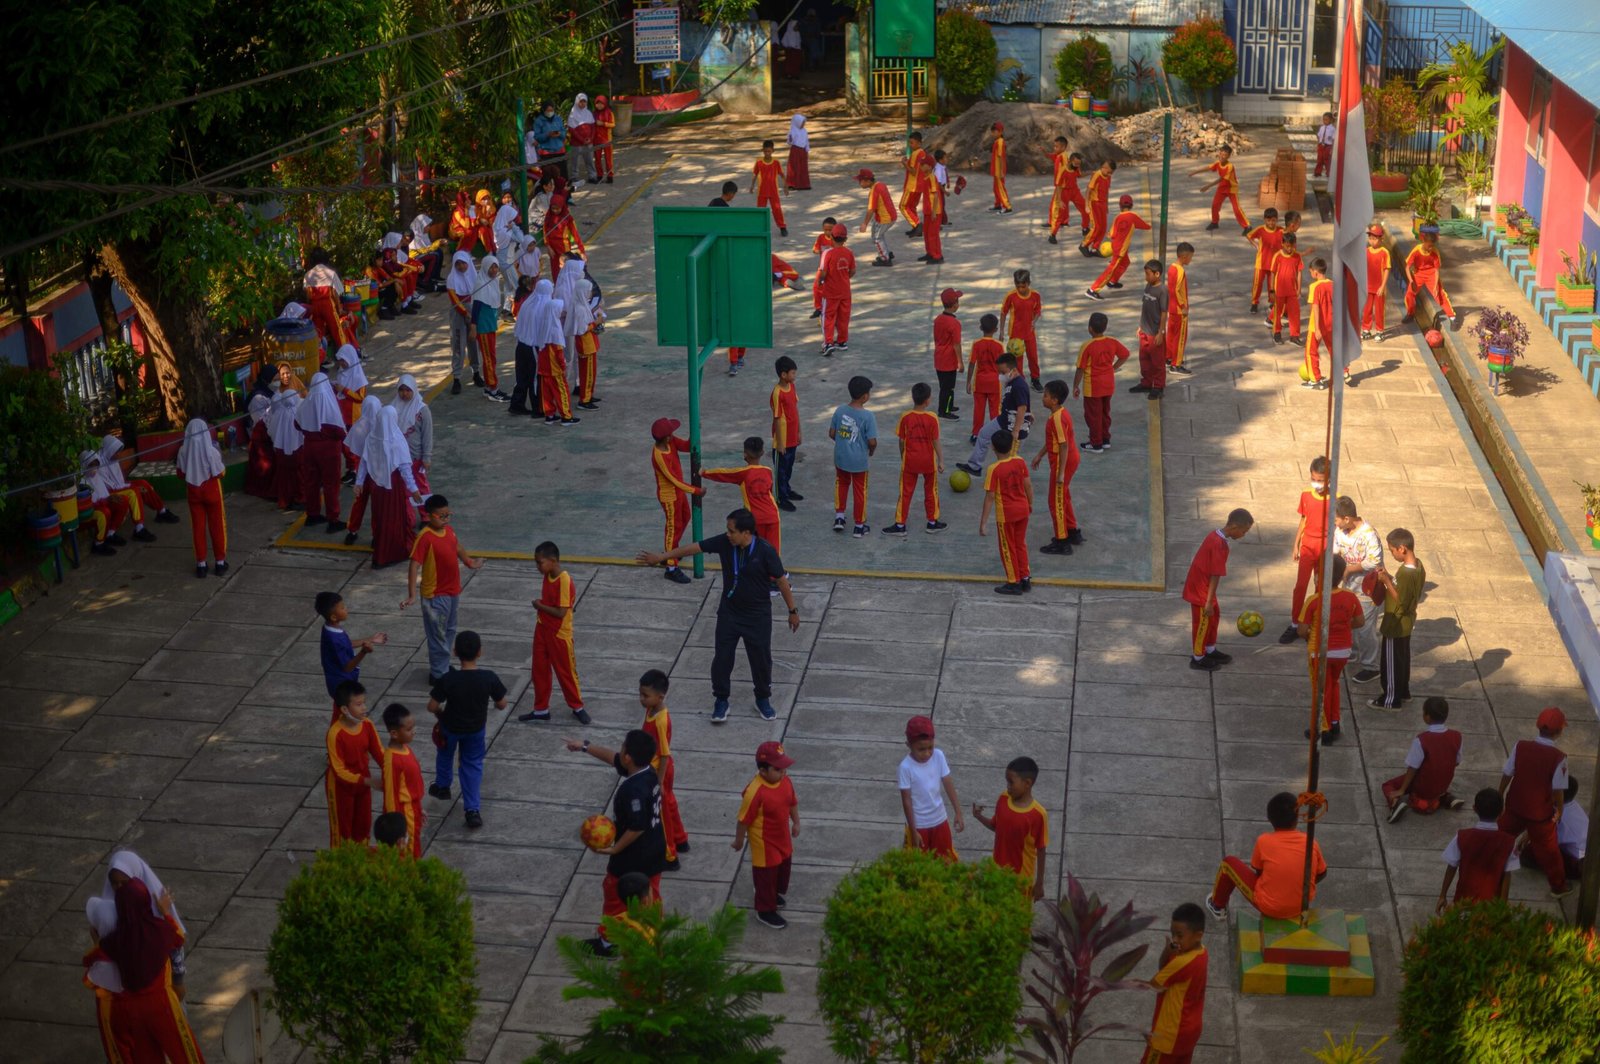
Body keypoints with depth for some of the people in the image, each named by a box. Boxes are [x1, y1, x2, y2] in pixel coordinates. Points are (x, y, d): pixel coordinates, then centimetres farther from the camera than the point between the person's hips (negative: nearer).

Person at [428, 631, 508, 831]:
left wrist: (440, 713, 2)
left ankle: (442, 786, 54)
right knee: (473, 765, 19)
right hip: (477, 728, 1)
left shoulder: (448, 679, -30)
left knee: (445, 754, 30)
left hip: (451, 727, -1)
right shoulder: (489, 678, -26)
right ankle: (473, 810, 14)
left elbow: (432, 707, -21)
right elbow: (502, 705, -13)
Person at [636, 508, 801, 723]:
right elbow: (693, 548, -6)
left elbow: (781, 580, -13)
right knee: (722, 657, 4)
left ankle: (763, 700, 30)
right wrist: (660, 558, -3)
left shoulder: (765, 551, -22)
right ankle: (721, 700, 22)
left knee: (761, 658, 9)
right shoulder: (724, 542, -13)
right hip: (729, 611, 3)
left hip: (758, 615, -3)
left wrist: (793, 610, -7)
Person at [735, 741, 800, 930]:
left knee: (783, 867, 27)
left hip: (782, 838, 8)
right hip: (764, 843, -8)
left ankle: (775, 894, 53)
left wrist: (796, 822, 17)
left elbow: (792, 802, 9)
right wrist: (739, 841, -12)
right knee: (766, 875, 9)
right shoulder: (755, 792, -34)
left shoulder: (786, 781, -11)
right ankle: (765, 910, 28)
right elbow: (743, 819, -22)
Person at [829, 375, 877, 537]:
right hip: (859, 461, -4)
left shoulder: (840, 410, -8)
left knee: (842, 484, 27)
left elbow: (831, 434, -1)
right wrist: (871, 452, 2)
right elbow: (872, 441, -20)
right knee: (860, 491, 12)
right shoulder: (868, 416, -21)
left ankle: (839, 517, 26)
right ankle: (859, 526, 21)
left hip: (840, 457, 4)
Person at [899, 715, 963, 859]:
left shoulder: (938, 756, -14)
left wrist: (958, 813, -3)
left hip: (939, 819, 4)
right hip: (918, 824, -4)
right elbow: (906, 800, -17)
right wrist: (914, 831, -14)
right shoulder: (906, 767, -25)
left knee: (946, 861, 18)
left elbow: (948, 784, -4)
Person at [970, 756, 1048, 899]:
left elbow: (1041, 851, -15)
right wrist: (979, 817, -10)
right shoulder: (1003, 799, -9)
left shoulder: (1038, 814, -24)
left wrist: (1039, 883, -10)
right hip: (998, 871, 5)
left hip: (1022, 878, -5)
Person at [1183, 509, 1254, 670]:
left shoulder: (1214, 535, 1)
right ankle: (1198, 658, 22)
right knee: (1202, 622, 6)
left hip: (1199, 583, 9)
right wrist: (1209, 602, -20)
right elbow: (1215, 576, -25)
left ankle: (1210, 650, 38)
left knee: (1214, 615, 22)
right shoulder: (1220, 545, -28)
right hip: (1200, 589, -9)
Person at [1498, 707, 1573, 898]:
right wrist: (1559, 809, 2)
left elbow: (1506, 775, -6)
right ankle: (1559, 886, 29)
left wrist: (1500, 797, 9)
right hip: (1541, 811, -3)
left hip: (1515, 805, 3)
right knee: (1547, 848, 14)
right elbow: (1558, 789, -16)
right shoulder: (1558, 758, -22)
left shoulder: (1520, 746, -14)